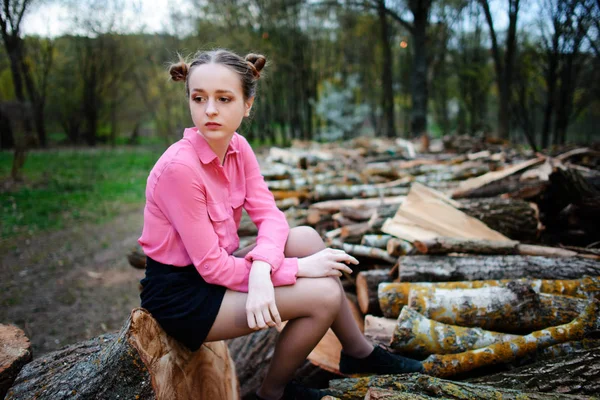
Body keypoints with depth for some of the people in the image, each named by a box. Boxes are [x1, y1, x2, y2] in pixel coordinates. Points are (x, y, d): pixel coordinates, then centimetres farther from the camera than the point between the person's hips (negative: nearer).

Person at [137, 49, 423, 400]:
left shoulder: (237, 146, -3)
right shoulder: (179, 166, -26)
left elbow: (270, 215, -7)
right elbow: (211, 266, -24)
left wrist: (261, 269, -28)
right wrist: (297, 267, -19)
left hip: (212, 269, 7)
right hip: (180, 294, -7)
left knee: (306, 238, -5)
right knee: (324, 295, -15)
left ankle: (360, 352, 11)